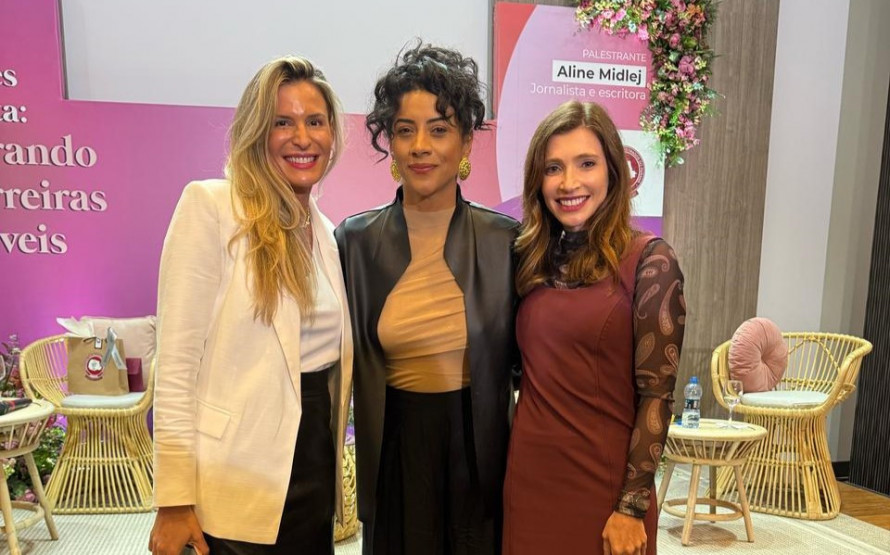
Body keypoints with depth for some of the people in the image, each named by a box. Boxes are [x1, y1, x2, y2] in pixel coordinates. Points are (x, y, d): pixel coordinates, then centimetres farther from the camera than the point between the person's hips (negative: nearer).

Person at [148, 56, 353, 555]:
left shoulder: (326, 232, 7)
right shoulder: (210, 206, -11)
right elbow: (176, 362, -14)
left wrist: (335, 468, 13)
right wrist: (175, 501, -14)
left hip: (315, 470, 6)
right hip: (239, 491, -6)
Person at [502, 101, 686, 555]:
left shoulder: (647, 259, -10)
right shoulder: (534, 258, 3)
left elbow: (656, 394, -11)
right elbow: (528, 370, 9)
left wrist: (631, 508, -11)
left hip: (605, 481, -4)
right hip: (528, 476, 4)